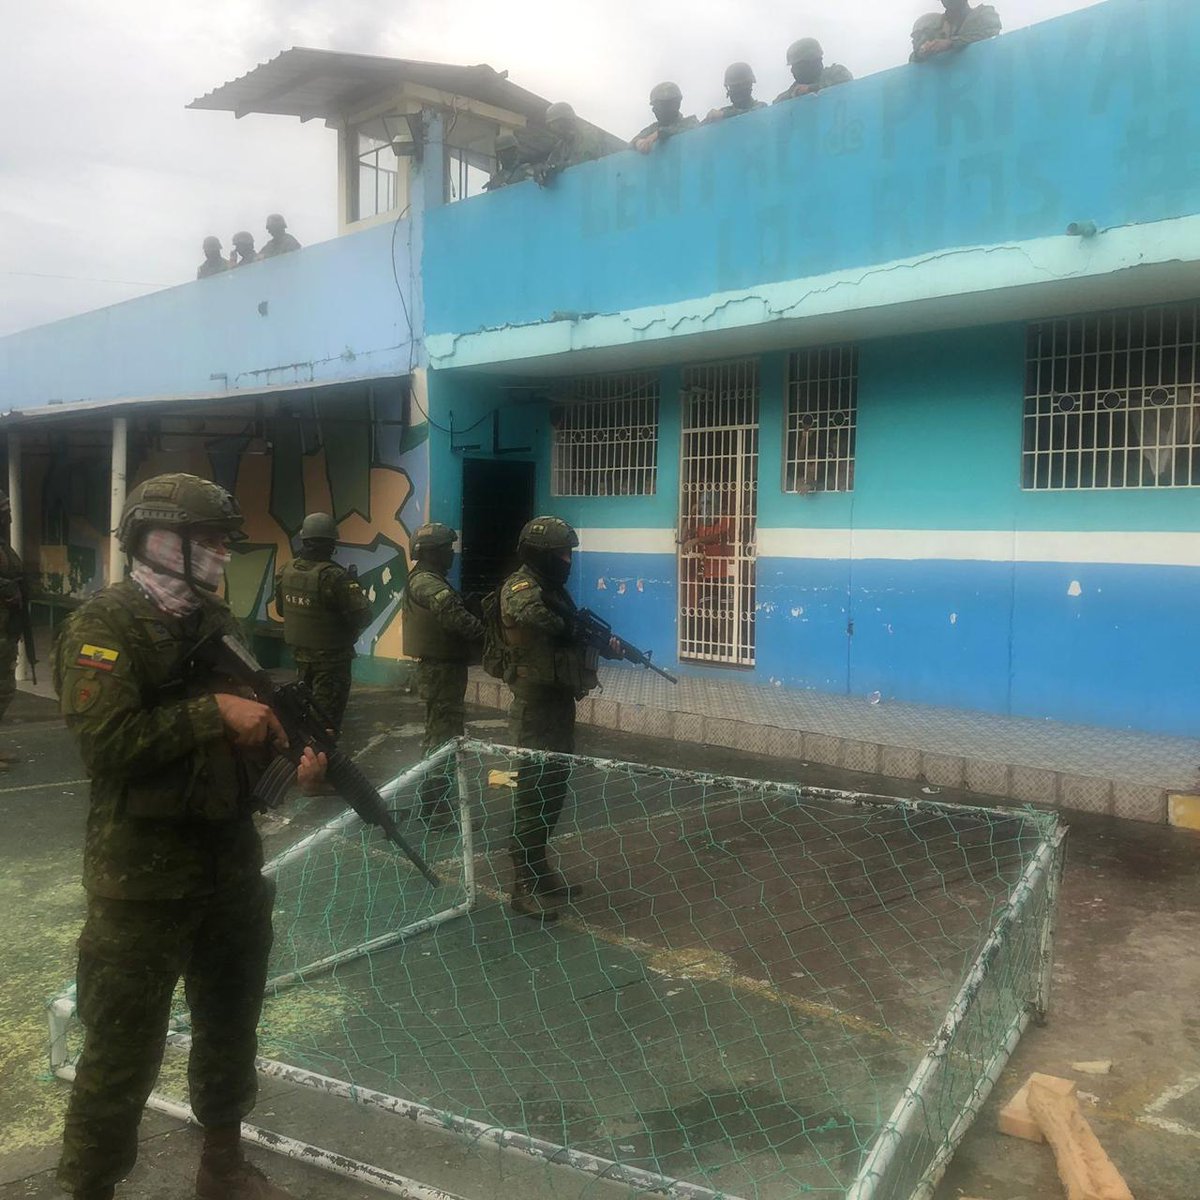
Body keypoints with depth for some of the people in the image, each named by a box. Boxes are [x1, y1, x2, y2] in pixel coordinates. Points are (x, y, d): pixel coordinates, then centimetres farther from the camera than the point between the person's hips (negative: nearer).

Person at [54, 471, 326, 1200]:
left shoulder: (220, 625, 9)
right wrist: (213, 711, -24)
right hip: (142, 874, -8)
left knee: (231, 1026, 22)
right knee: (123, 1052, 4)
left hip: (232, 859, 8)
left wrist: (297, 760, -6)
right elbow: (105, 741, -25)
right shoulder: (103, 626, -13)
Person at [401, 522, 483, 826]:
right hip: (441, 670, -11)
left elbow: (452, 619, 12)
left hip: (441, 668, 11)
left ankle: (433, 802, 29)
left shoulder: (427, 581, 16)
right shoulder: (427, 584, -18)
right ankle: (435, 809, -1)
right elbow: (457, 619, -28)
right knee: (444, 738, -6)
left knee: (439, 735, 19)